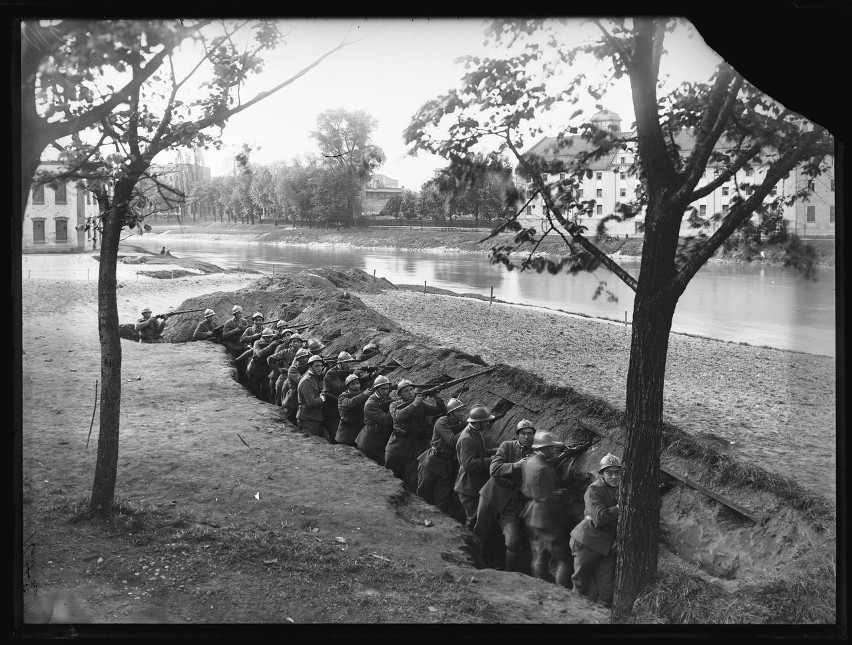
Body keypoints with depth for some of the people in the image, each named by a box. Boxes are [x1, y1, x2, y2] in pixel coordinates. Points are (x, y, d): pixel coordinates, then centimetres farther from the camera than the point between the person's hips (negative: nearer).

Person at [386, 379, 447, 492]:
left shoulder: (422, 404, 5)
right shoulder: (395, 405, 4)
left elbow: (441, 410, -2)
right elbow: (398, 416, -18)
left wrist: (437, 398, -21)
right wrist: (414, 404, -22)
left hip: (416, 448, -1)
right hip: (397, 446, 1)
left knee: (412, 482, -6)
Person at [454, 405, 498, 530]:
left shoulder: (476, 433, 8)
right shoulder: (467, 438, -25)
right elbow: (469, 464, -31)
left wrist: (495, 451, 5)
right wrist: (490, 461, -27)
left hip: (477, 485, 10)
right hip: (469, 488, -10)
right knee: (473, 519, -1)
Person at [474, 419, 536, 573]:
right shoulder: (507, 446, -1)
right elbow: (494, 469, -13)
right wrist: (516, 465, -23)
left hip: (514, 505, 1)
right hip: (494, 497, -1)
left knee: (515, 543, -11)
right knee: (482, 534, 9)